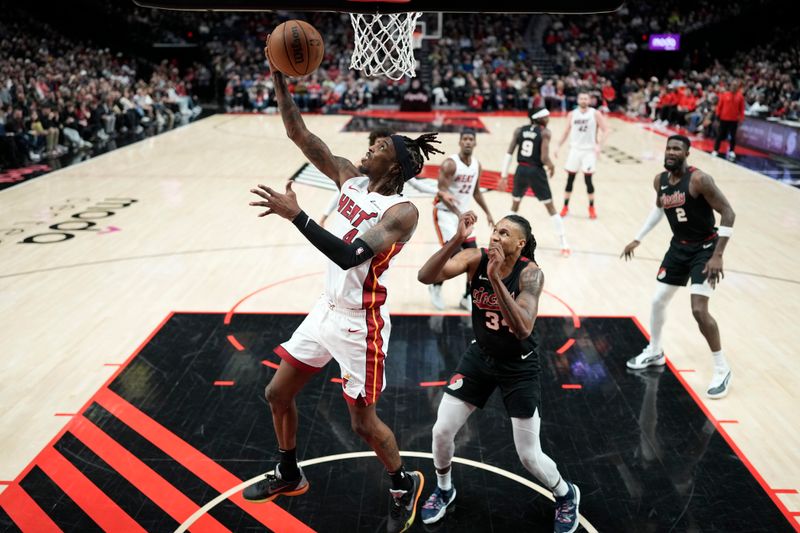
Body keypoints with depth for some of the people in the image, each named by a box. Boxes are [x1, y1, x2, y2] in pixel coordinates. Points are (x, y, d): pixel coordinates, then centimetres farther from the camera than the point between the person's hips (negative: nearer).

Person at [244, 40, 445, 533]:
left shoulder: (402, 211, -21)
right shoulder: (351, 178, 1)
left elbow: (350, 255, -34)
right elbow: (299, 133, -1)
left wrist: (296, 216, -35)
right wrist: (281, 78, -11)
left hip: (361, 323, -8)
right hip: (328, 309, 8)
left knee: (363, 422, 3)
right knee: (278, 392, 16)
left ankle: (405, 485, 33)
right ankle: (290, 476, 40)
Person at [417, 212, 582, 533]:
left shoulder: (530, 273, -25)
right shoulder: (476, 258, -15)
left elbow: (524, 329, -39)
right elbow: (425, 276, -28)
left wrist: (495, 279, -44)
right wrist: (457, 239, -40)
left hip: (519, 367, -3)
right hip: (480, 356, 4)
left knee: (529, 455, 2)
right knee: (441, 431, 3)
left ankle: (567, 496, 35)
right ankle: (444, 490, 33)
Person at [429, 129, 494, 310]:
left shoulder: (477, 165, 6)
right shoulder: (450, 164, -16)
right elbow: (441, 191, -22)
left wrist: (488, 213, 16)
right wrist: (458, 213, -37)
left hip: (464, 214, 7)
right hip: (445, 212, -7)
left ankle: (467, 297, 16)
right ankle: (436, 286, 8)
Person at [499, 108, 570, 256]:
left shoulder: (519, 130, 5)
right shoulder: (545, 133, -7)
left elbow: (509, 154, 2)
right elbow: (544, 158, -17)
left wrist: (504, 176, 5)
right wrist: (551, 166, 5)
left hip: (521, 170, 3)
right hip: (536, 172, -3)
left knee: (514, 206, 23)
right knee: (550, 207, 10)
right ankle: (564, 244, 11)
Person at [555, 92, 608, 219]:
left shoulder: (595, 114, -5)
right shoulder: (572, 114, 3)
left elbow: (603, 130, -5)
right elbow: (566, 132, 11)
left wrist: (599, 145, -19)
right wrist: (558, 146, 4)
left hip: (589, 150, -3)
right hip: (575, 149, 3)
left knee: (588, 180, -4)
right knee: (570, 179, 5)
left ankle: (591, 207, 11)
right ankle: (565, 206, 16)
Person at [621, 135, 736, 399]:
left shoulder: (699, 179, -24)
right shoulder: (660, 181, -2)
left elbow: (728, 214, -22)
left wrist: (717, 256, -27)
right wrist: (638, 239, 17)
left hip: (704, 248, -7)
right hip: (679, 247, 7)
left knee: (699, 310, -16)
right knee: (658, 301, 12)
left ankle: (722, 370, 2)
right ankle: (654, 352, 36)